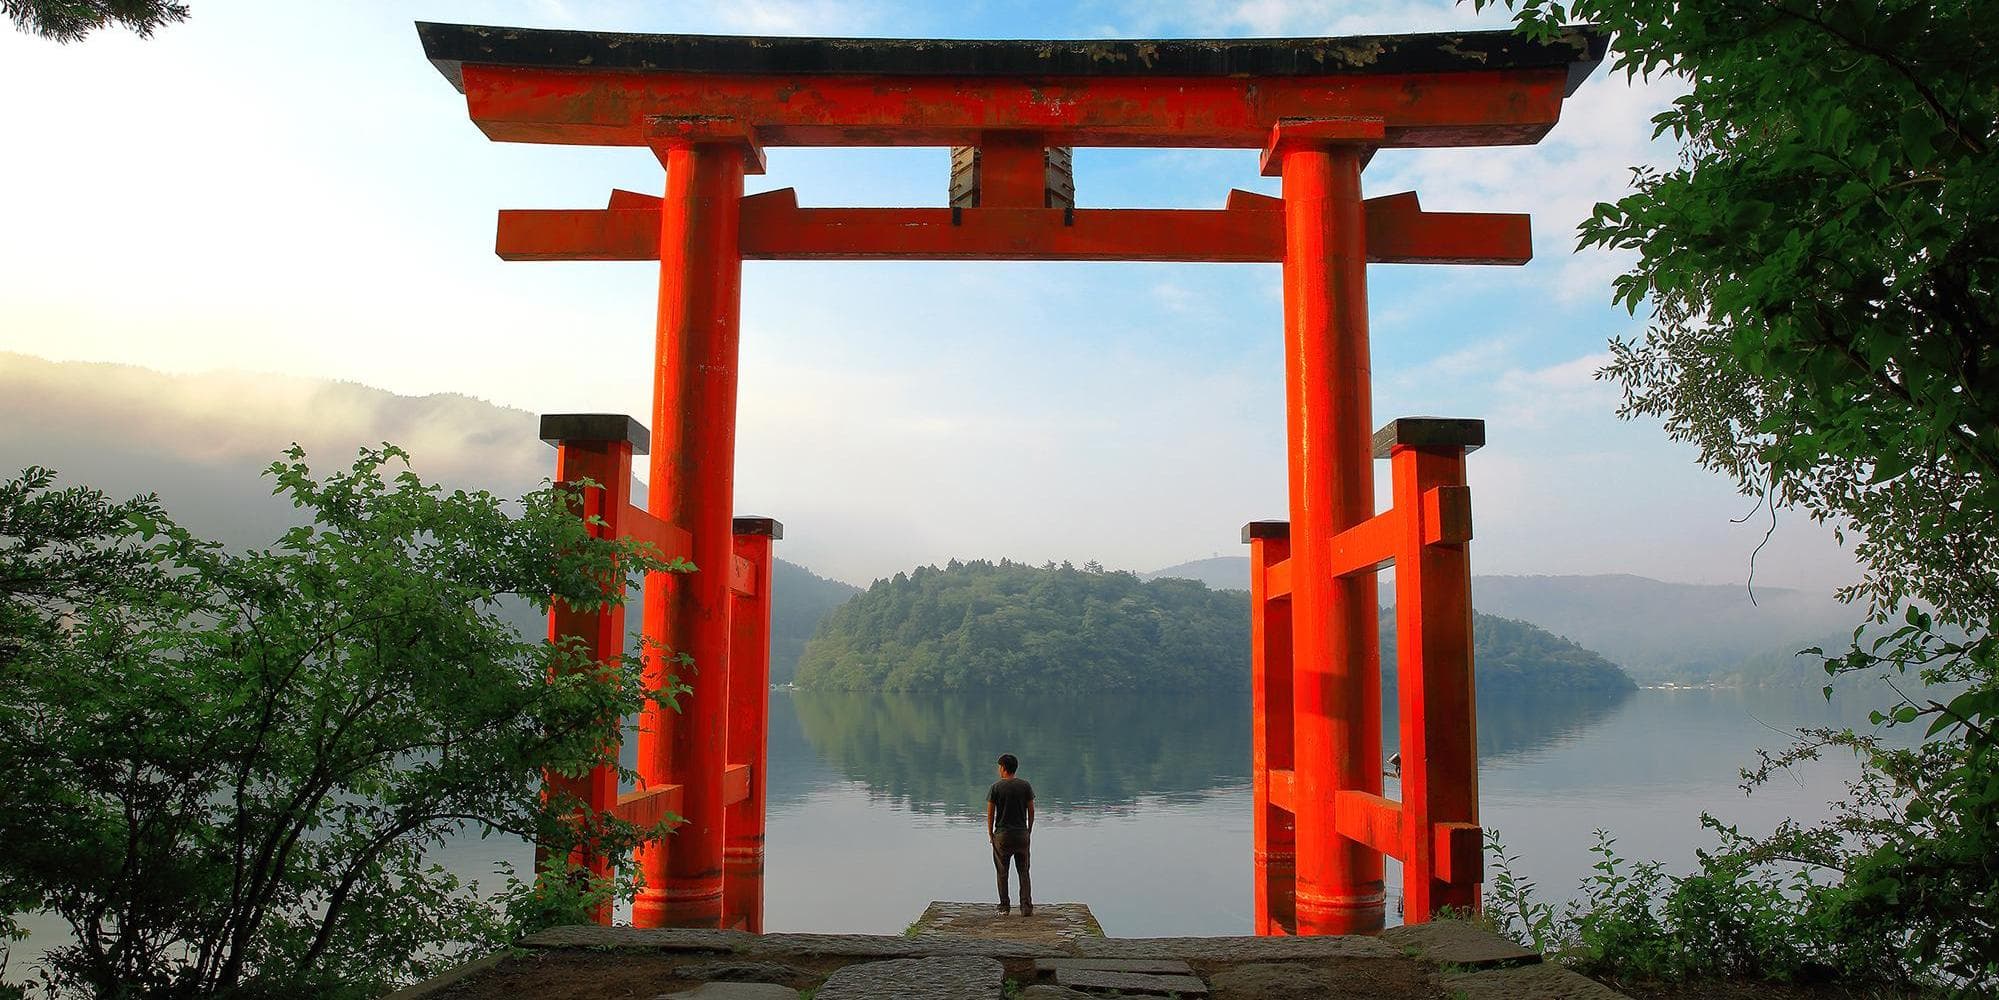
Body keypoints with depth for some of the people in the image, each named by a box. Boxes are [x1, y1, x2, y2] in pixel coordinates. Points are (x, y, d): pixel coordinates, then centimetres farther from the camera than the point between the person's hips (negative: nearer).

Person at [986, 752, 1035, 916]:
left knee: (1002, 873, 9)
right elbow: (1031, 811, 3)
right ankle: (1026, 907, 1)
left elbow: (990, 814, -5)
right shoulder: (1025, 786, 0)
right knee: (1023, 872, 7)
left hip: (1002, 835, -2)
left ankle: (1005, 907, 12)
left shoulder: (996, 787, -6)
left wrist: (990, 835, 6)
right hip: (1022, 834, 2)